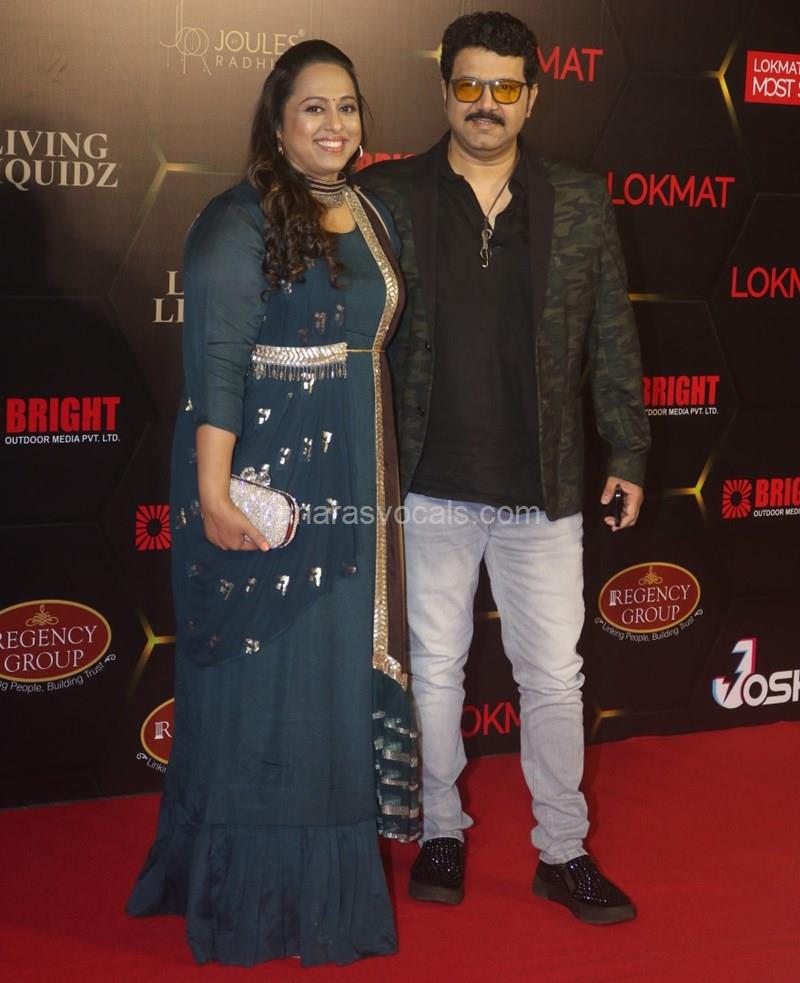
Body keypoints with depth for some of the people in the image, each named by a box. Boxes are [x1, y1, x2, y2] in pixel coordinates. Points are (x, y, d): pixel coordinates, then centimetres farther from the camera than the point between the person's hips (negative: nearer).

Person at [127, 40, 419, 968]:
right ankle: (258, 893, 18)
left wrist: (381, 476, 16)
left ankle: (335, 874, 28)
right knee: (265, 682, 2)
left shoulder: (372, 213, 12)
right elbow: (215, 362, -15)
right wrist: (212, 492, -21)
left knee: (343, 672, 13)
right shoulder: (240, 222, -10)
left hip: (354, 481, 7)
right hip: (267, 475, -7)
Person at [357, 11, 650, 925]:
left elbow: (611, 337, 8)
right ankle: (440, 833, 31)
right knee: (434, 671, 12)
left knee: (554, 678, 9)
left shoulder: (581, 202, 4)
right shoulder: (386, 196, -1)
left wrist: (627, 453, 6)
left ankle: (563, 852, 25)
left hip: (544, 491, 1)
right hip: (429, 488, -1)